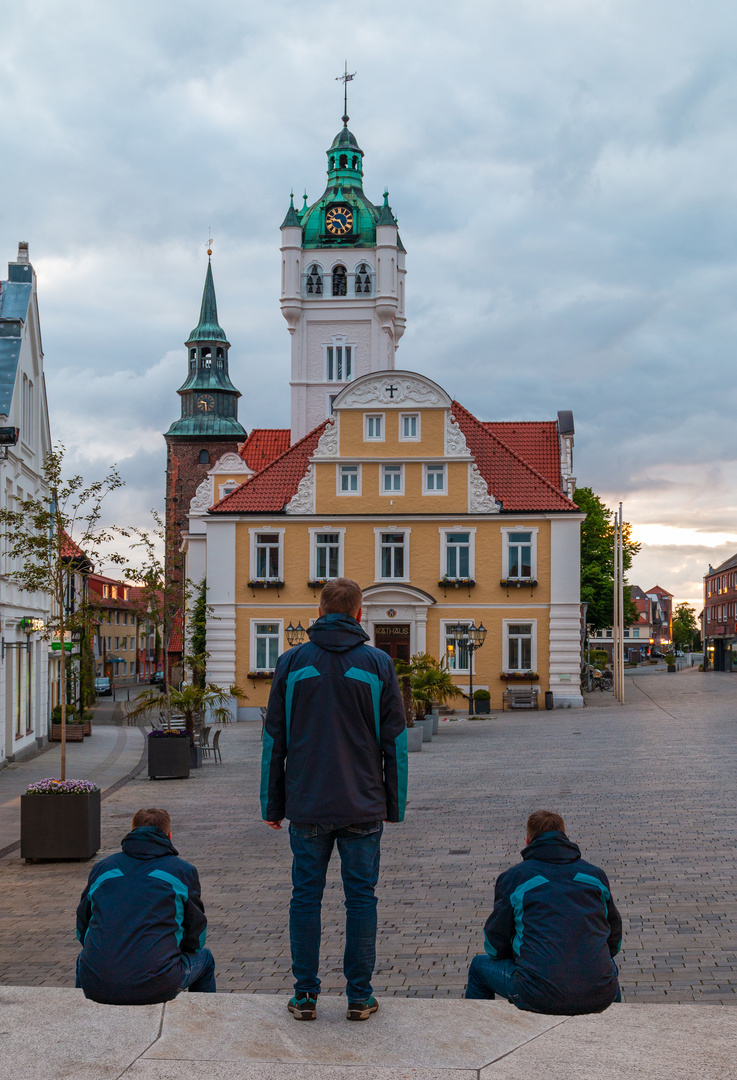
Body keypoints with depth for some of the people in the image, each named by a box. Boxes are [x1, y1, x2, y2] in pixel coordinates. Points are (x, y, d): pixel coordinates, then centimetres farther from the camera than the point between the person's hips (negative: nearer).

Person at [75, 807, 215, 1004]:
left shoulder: (102, 868, 15)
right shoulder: (183, 871, 8)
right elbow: (196, 938, 13)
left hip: (96, 986, 3)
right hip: (156, 987, -3)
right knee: (204, 958, 29)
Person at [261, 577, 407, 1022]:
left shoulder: (292, 662, 2)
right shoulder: (378, 664, 0)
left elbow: (274, 740, 4)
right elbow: (395, 741, 2)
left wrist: (272, 804, 10)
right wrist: (395, 805, 9)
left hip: (307, 805, 1)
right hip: (363, 806, 0)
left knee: (306, 896, 8)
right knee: (361, 897, 7)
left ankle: (305, 995, 11)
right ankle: (360, 996, 10)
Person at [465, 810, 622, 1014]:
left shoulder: (513, 877, 6)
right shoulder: (595, 875, 14)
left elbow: (496, 946, 11)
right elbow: (614, 941, 22)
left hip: (540, 998, -3)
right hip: (599, 996, 3)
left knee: (479, 965, 25)